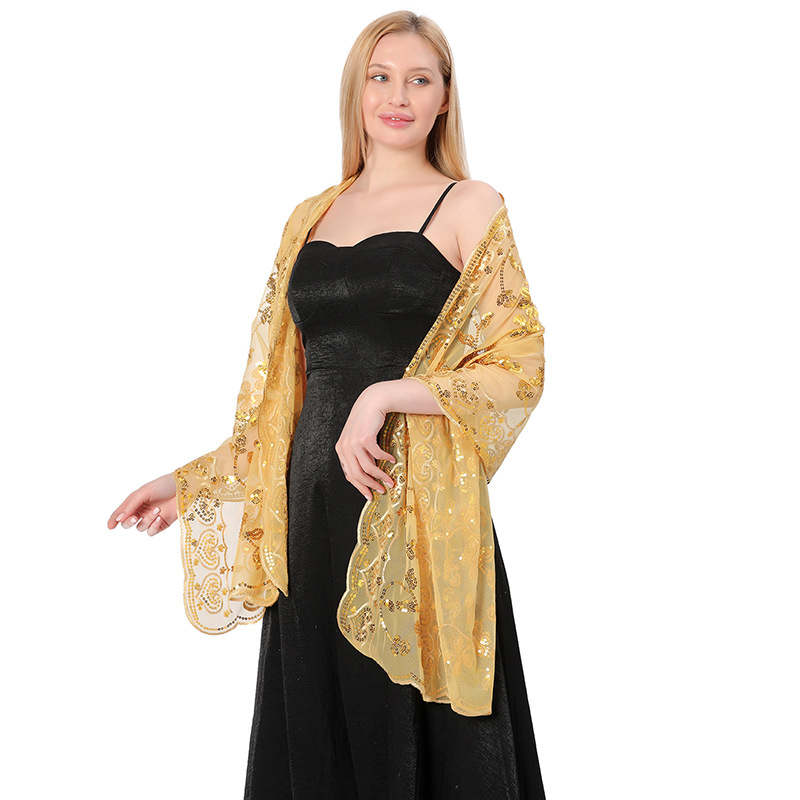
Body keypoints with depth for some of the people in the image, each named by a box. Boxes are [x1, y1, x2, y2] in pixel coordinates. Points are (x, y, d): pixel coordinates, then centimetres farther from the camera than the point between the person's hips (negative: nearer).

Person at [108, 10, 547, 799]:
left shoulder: (469, 206, 1)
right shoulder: (312, 218, 15)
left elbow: (518, 366, -6)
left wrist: (386, 395, -17)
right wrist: (191, 483, 16)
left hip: (415, 502, -4)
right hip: (316, 502, 5)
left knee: (412, 734, 1)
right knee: (316, 728, 10)